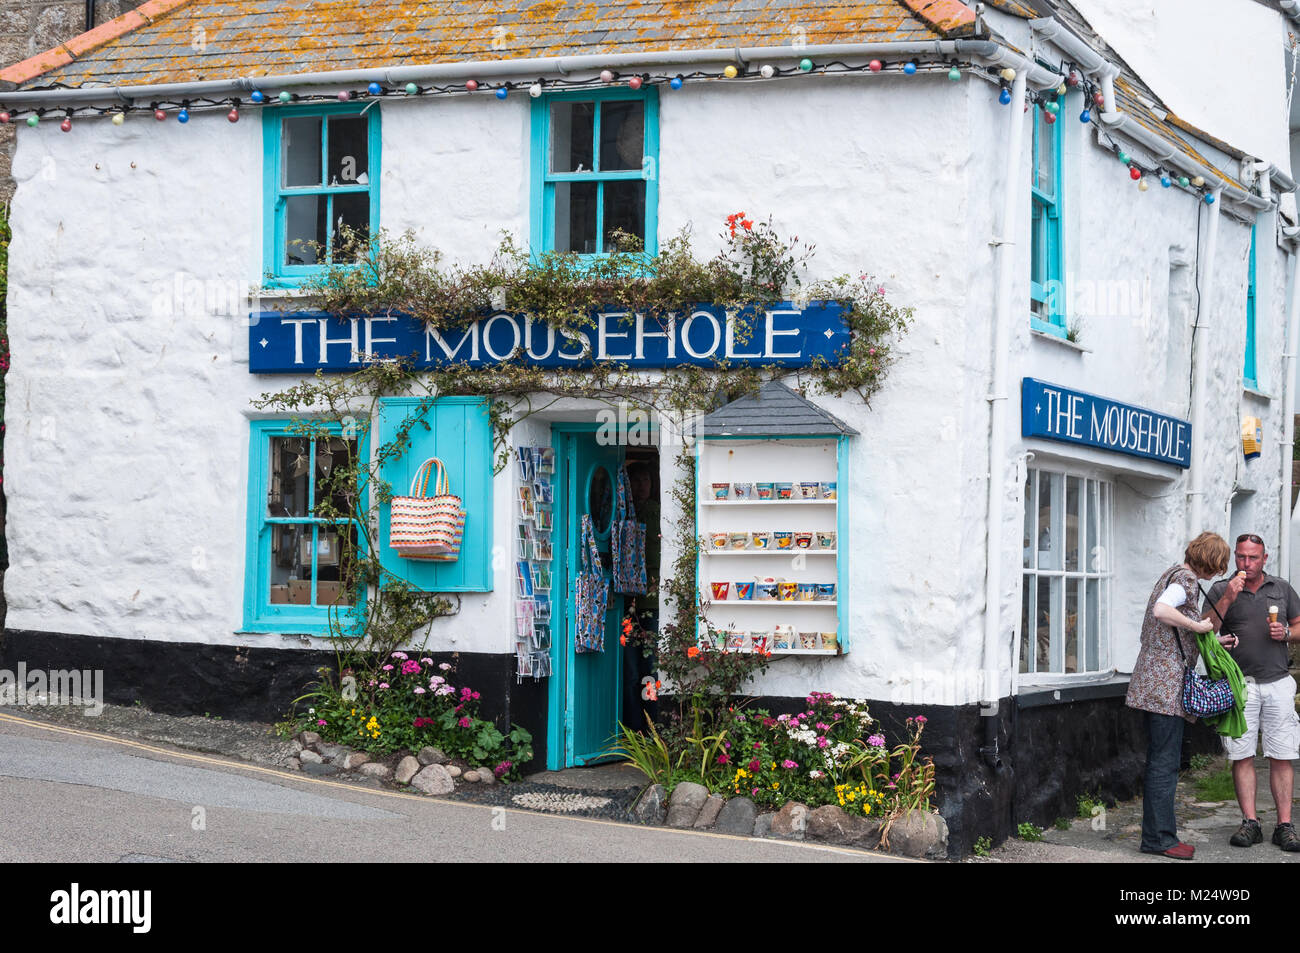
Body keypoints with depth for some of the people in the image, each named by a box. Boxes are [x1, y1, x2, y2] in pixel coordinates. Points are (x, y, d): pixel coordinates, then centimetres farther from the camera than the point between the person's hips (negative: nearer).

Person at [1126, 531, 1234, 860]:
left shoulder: (1174, 574, 20)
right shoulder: (1186, 578, -11)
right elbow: (1161, 611, -29)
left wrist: (1212, 640, 22)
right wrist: (1199, 626, -19)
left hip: (1156, 681, 11)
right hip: (1166, 681, -11)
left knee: (1160, 759, 15)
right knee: (1165, 761, -8)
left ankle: (1157, 831, 21)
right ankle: (1159, 837, -6)